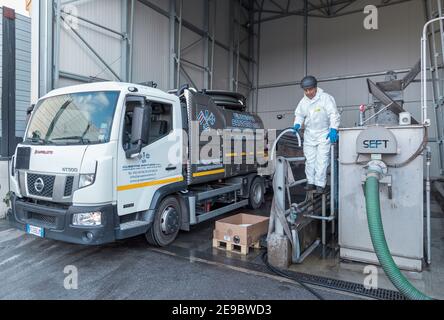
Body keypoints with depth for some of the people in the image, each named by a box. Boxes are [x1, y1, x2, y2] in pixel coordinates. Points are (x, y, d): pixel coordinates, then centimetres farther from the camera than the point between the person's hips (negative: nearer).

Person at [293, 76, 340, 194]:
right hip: (309, 134, 5)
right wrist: (297, 124, -3)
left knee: (322, 160, -6)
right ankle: (310, 182, 20)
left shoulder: (326, 98, -14)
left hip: (324, 134, -5)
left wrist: (333, 129, -29)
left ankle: (320, 184, 2)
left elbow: (334, 114, -18)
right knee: (309, 159, 9)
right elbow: (299, 114, 17)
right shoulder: (303, 101, 5)